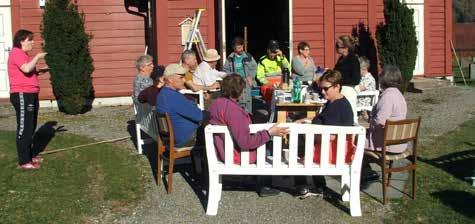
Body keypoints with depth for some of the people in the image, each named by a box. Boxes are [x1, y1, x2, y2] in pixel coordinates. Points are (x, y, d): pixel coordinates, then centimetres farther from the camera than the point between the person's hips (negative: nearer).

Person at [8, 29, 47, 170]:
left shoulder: (22, 54, 21)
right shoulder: (16, 53, -11)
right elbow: (26, 69, -29)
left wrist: (39, 71, 13)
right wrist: (37, 57, -16)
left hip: (30, 95, 11)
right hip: (22, 95, -11)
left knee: (31, 127, 17)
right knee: (24, 128, -9)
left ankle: (31, 155, 28)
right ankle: (24, 162, -5)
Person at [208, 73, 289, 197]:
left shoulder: (216, 103, -2)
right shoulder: (233, 109, -30)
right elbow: (245, 143, -31)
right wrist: (269, 133, -27)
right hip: (235, 155, -9)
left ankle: (262, 183, 28)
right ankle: (264, 187, 22)